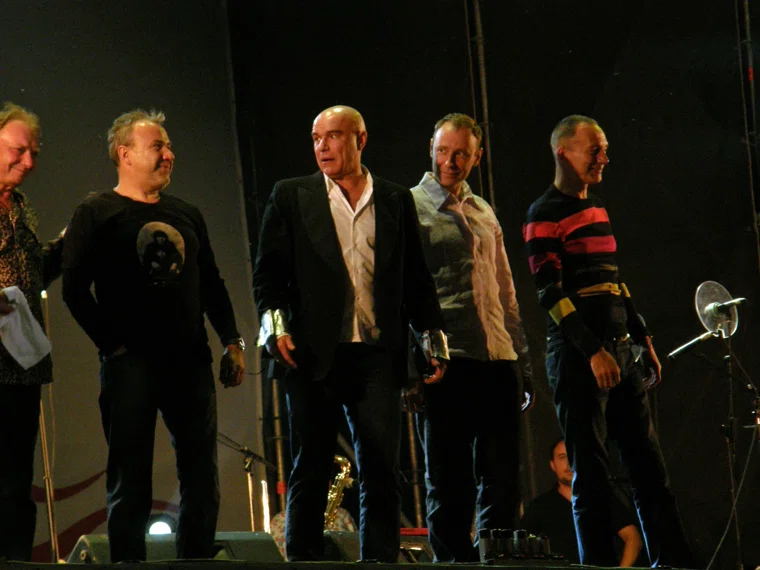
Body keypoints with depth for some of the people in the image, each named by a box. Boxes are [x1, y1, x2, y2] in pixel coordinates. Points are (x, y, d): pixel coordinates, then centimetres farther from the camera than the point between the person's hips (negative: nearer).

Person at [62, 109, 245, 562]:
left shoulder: (186, 214, 16)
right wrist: (113, 345, -9)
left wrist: (232, 341, 11)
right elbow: (75, 289, -6)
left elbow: (212, 284, 20)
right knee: (130, 486, -2)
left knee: (202, 481, 5)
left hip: (190, 361, 5)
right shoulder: (97, 214, 0)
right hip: (131, 366, -5)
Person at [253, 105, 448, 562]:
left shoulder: (396, 200, 13)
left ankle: (381, 561, 4)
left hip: (378, 355, 1)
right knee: (310, 470, 0)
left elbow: (416, 277, 16)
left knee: (382, 471, 0)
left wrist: (434, 336, 9)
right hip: (315, 353, -1)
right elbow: (269, 269, 5)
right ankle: (304, 560, 5)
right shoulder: (291, 197, 9)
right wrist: (274, 321, -10)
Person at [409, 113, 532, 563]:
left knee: (502, 477, 4)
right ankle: (454, 562, 3)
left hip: (497, 359, 6)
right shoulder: (410, 207, 1)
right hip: (446, 358, -5)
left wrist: (522, 356, 17)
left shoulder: (484, 213, 19)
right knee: (448, 478, -2)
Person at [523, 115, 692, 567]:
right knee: (591, 471, -6)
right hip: (577, 355, -8)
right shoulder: (545, 216, -7)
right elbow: (551, 293, -14)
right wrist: (593, 352, -20)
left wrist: (642, 338, 17)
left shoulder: (597, 207, 18)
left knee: (649, 462, 5)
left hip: (619, 348, 8)